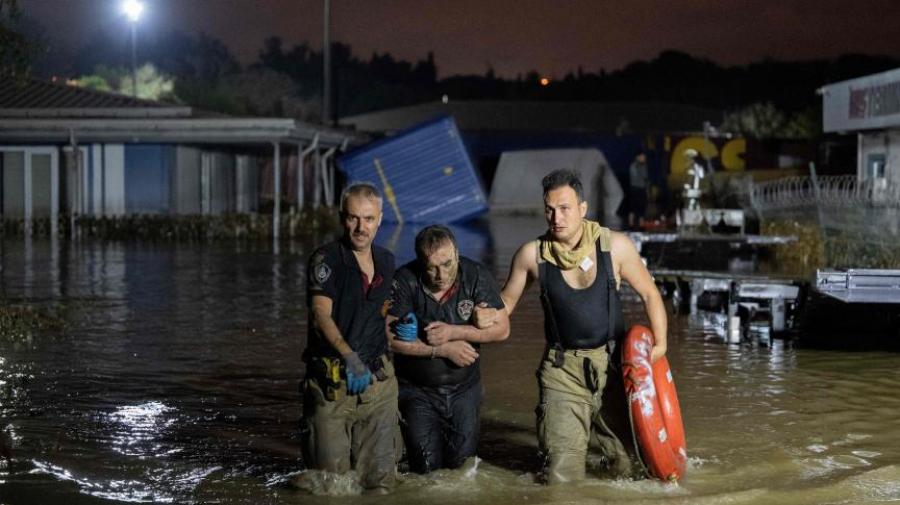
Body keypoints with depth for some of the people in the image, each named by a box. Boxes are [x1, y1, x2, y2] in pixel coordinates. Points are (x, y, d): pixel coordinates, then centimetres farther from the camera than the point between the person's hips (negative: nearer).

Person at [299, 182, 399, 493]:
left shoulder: (386, 261, 11)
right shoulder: (327, 259, -8)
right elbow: (321, 314, -22)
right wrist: (349, 357, -35)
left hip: (379, 382, 5)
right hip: (333, 382, -5)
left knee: (379, 482, 6)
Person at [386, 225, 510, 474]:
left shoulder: (475, 275, -11)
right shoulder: (405, 281, -18)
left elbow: (502, 328, -10)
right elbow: (390, 337, -20)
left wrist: (453, 332, -21)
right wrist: (443, 350, -20)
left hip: (465, 388, 2)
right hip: (418, 390, -2)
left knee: (461, 462, 7)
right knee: (426, 468, -1)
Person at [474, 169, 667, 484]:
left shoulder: (615, 246, -7)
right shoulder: (532, 254, -6)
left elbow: (649, 294, 4)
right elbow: (508, 299, 8)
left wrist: (660, 342, -8)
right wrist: (487, 316, -13)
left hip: (613, 363, 1)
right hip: (563, 369, 0)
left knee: (628, 466, 8)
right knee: (562, 478, -5)